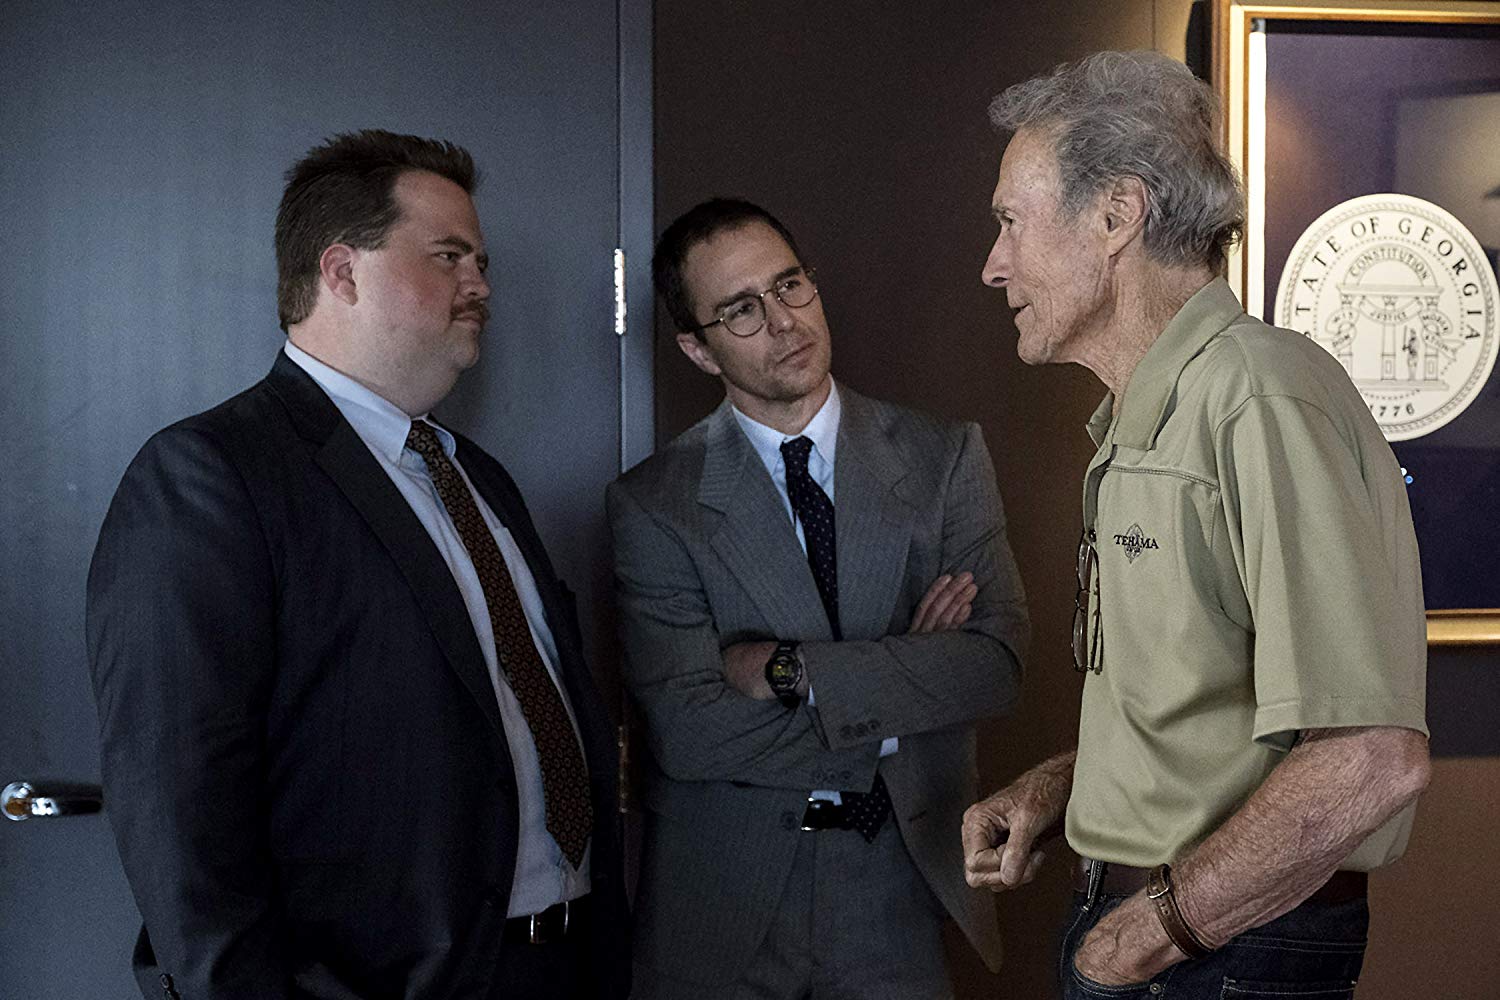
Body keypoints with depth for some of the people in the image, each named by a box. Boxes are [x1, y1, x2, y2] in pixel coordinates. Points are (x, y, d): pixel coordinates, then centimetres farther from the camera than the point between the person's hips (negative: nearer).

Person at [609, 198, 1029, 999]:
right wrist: (901, 693, -14)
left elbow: (996, 665, -11)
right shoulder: (652, 504, -7)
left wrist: (792, 671, -17)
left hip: (900, 881, 1)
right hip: (725, 901, -1)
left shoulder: (944, 460, -1)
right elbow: (684, 731, -16)